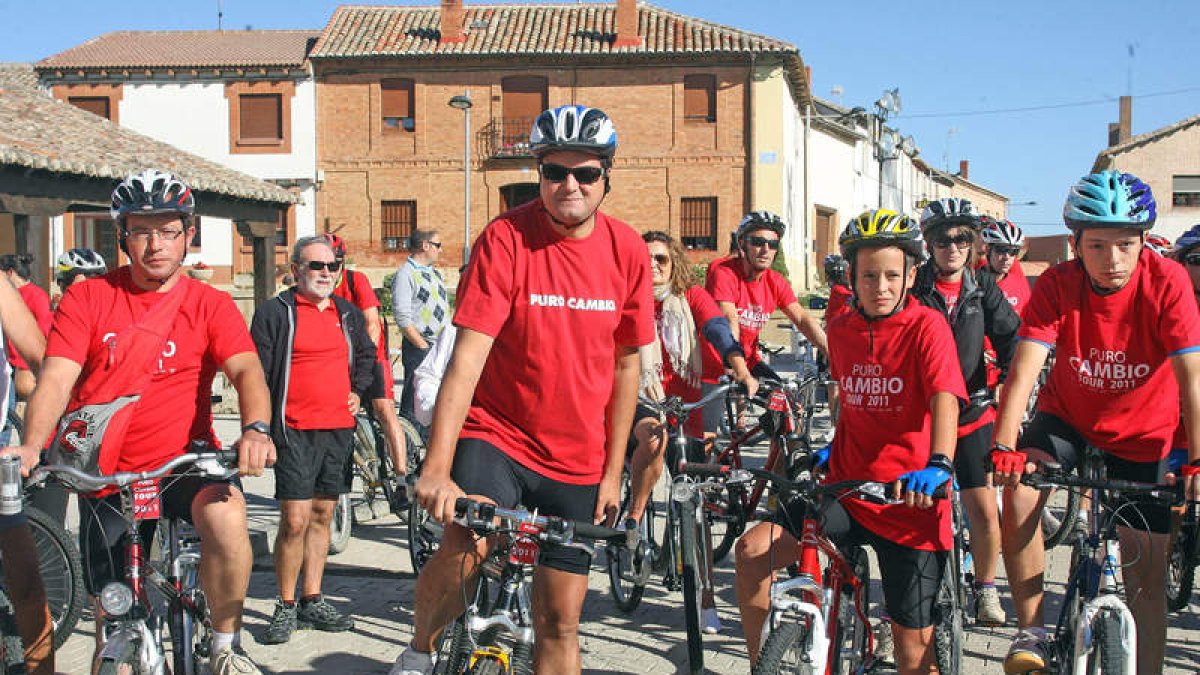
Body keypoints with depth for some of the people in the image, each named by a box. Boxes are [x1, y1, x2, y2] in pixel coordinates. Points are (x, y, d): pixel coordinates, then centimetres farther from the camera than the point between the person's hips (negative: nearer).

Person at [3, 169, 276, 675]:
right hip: (106, 473, 2)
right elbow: (56, 377, -8)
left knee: (226, 516, -33)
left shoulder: (209, 305, 1)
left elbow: (246, 369, -14)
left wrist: (256, 429, -35)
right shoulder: (86, 299, 2)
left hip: (186, 461, -1)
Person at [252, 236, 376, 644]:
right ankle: (286, 607, 5)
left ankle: (312, 600, 21)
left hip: (339, 430, 5)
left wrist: (358, 390, 12)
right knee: (295, 520, -8)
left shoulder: (348, 314, 15)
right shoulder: (275, 312, -2)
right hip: (296, 432, -5)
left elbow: (367, 356, 30)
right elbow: (258, 375, -3)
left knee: (323, 516, 11)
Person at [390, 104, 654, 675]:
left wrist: (612, 473, 4)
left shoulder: (627, 250, -2)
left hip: (577, 461, 3)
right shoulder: (506, 239, -13)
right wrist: (437, 468, -30)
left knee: (559, 623, 7)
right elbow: (467, 358, -20)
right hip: (496, 434, -3)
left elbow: (625, 365, 5)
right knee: (465, 546, -30)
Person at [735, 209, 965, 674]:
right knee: (755, 549, -15)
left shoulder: (926, 327, -10)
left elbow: (945, 397, -25)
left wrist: (939, 464, -41)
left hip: (910, 502, -4)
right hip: (848, 490, 4)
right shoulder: (841, 330, 6)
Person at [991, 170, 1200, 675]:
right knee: (1019, 492, -27)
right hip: (1067, 416, 0)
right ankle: (1032, 630, -11)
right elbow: (1024, 368, -30)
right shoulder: (1057, 286, -21)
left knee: (1146, 573, 1)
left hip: (1143, 431, 0)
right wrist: (1004, 447, -43)